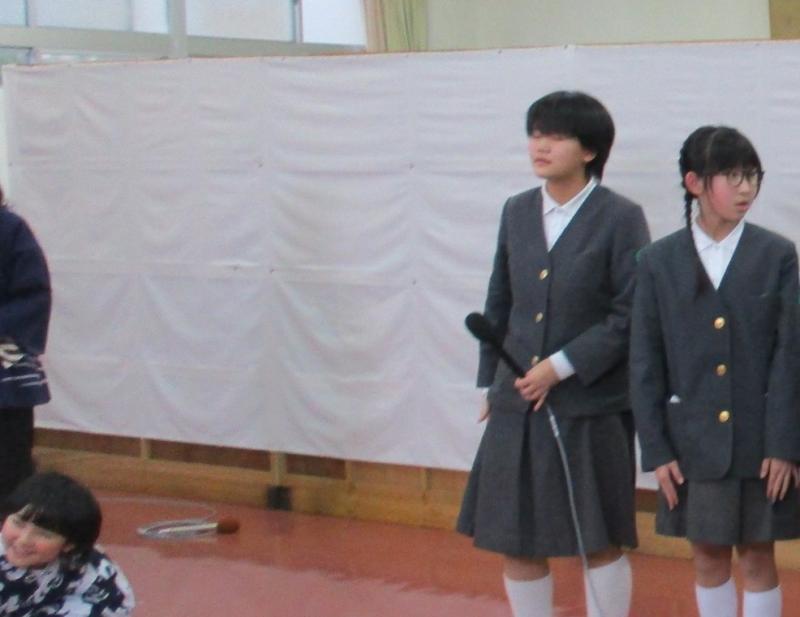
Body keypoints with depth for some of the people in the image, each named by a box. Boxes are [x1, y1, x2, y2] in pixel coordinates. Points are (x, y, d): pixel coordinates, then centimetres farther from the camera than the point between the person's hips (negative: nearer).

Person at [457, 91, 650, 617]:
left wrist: (561, 368, -15)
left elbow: (631, 317, -12)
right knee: (515, 541, 9)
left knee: (600, 544, 6)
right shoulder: (517, 212, 8)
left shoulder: (620, 218, -8)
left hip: (591, 407, -5)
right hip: (518, 405, 5)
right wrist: (491, 383, 12)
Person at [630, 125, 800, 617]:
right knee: (709, 559, 11)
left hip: (761, 442, -1)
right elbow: (645, 362, 1)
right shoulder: (659, 262, 0)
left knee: (758, 558, 7)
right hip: (694, 442, 1)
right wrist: (656, 449, -3)